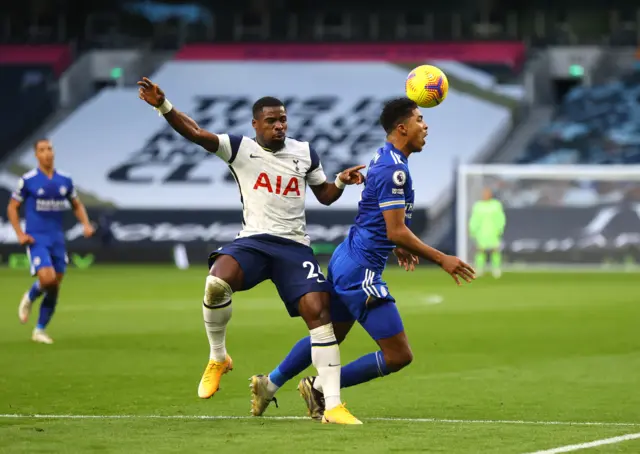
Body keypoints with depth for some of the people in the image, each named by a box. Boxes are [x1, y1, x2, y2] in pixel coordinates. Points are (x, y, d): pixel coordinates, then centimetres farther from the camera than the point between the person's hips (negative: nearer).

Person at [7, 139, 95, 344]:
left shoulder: (65, 180, 6)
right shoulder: (27, 180, -5)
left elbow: (77, 205, 18)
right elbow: (12, 208, 3)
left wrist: (86, 224, 0)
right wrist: (20, 233, -9)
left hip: (57, 240, 4)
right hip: (36, 239, -4)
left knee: (54, 288, 4)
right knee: (47, 278, -23)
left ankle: (40, 330, 18)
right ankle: (29, 299, 11)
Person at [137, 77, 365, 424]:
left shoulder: (304, 153, 11)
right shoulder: (240, 148, 2)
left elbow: (325, 196, 24)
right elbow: (194, 133, -10)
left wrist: (341, 182, 2)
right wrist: (163, 106, -24)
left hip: (294, 246, 2)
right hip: (253, 241, -2)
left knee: (318, 311, -15)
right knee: (216, 284, -32)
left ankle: (333, 406, -11)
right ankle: (218, 358, -4)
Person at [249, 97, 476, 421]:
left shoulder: (383, 158, 11)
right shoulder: (394, 169, -20)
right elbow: (396, 231, -22)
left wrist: (396, 247, 26)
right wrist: (441, 259, -18)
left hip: (345, 260, 10)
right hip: (361, 271, -10)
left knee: (330, 335, 27)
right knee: (399, 355, -7)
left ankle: (269, 384, 34)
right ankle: (321, 388, 0)